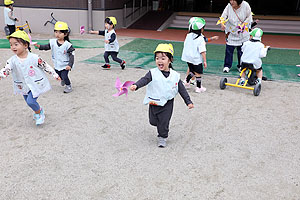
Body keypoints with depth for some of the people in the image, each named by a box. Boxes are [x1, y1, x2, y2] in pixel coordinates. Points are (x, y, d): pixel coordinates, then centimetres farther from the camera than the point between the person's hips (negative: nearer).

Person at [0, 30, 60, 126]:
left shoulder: (34, 58, -17)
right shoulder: (13, 60, -8)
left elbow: (45, 66, -8)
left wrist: (55, 74, -3)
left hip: (36, 84, -5)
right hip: (24, 86, 5)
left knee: (30, 101, -18)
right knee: (29, 101, 18)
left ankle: (39, 112, 12)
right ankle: (38, 111, 46)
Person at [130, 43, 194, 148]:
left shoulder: (175, 76, -5)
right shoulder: (153, 73, -9)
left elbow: (182, 89, 2)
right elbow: (144, 80, -24)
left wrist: (188, 102, 2)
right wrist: (136, 85, -44)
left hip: (167, 104, -1)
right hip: (154, 103, 1)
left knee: (164, 122, 2)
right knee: (153, 121, 13)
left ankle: (162, 138, 25)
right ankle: (162, 131, 45)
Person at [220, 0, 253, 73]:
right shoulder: (228, 7, -13)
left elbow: (249, 17, -3)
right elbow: (223, 16, -19)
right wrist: (222, 24, -38)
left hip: (242, 32, 0)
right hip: (231, 31, 0)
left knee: (241, 50, 8)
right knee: (229, 49, -1)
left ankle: (240, 66, 24)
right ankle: (227, 66, 12)